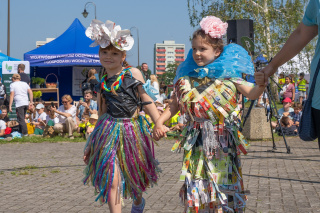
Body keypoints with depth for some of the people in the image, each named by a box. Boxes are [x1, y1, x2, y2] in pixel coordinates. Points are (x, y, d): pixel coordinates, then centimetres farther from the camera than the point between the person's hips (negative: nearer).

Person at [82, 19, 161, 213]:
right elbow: (103, 113, 12)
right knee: (112, 180, -10)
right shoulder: (102, 82, 5)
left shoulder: (133, 73, -3)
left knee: (135, 174, 17)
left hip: (133, 128, -1)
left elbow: (146, 100, -3)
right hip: (109, 132, 1)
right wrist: (91, 144, 14)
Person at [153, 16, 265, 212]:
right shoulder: (186, 78, 6)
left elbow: (251, 94, -4)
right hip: (197, 143, 2)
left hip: (223, 142, -2)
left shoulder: (228, 74, -1)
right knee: (197, 186, 3)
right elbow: (174, 105, 11)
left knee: (224, 185, 2)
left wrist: (260, 85, -25)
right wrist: (159, 123, -2)